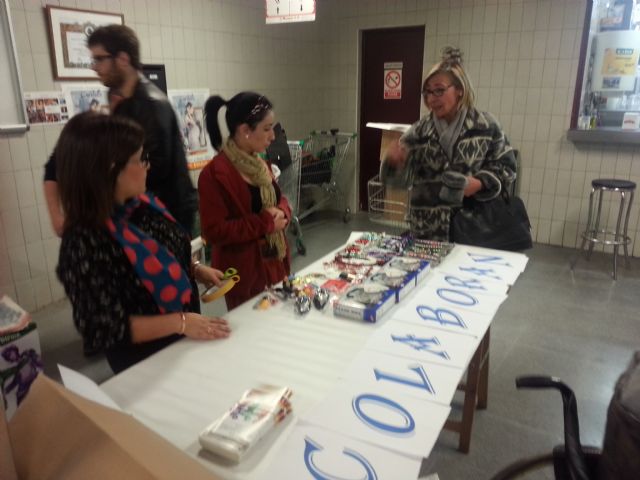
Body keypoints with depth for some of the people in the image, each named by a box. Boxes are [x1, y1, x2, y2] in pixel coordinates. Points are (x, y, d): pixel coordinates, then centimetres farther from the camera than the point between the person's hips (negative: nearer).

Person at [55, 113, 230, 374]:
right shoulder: (84, 243, -30)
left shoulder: (142, 204, -7)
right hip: (144, 360, -7)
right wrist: (181, 322, -27)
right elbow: (105, 329, -26)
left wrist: (195, 270, -4)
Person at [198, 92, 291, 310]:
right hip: (243, 274, -8)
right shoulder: (214, 174, -19)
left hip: (274, 264, 8)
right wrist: (265, 223, -21)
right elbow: (215, 231, -22)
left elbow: (279, 199, 17)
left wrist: (281, 213, -6)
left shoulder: (260, 165, 8)